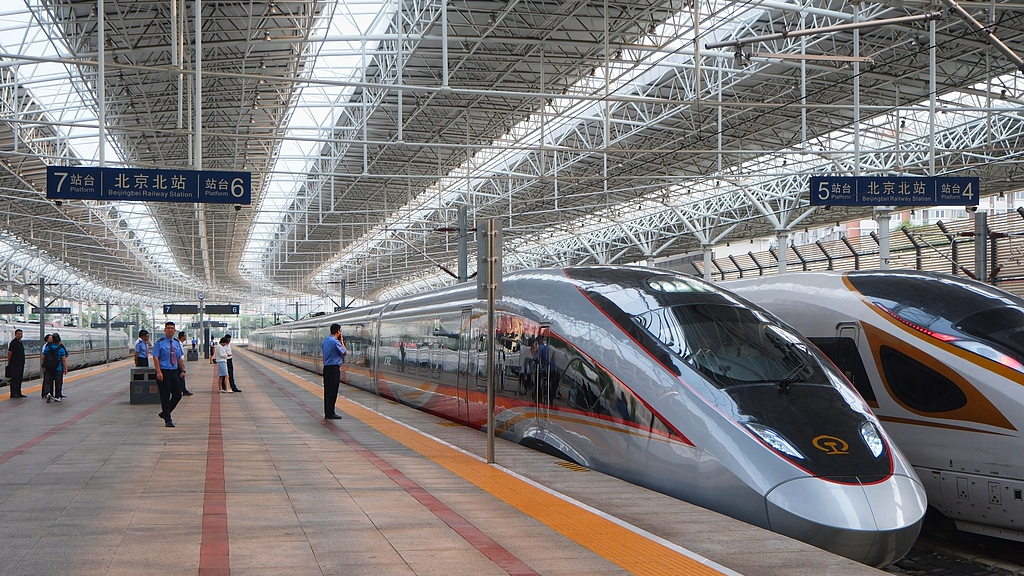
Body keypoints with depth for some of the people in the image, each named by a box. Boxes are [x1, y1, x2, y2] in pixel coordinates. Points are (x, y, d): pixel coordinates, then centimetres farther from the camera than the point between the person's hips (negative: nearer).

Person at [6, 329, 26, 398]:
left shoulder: (21, 342, 15)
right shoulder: (14, 342, -12)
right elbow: (9, 352, -14)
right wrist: (9, 363, -12)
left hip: (21, 363, 9)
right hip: (15, 364, -9)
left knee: (20, 379, 11)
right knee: (14, 379, -6)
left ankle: (18, 393, 17)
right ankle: (13, 393, -4)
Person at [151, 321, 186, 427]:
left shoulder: (177, 343, 13)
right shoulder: (159, 343, -4)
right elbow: (155, 358, -9)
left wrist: (183, 370, 9)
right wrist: (159, 372, -17)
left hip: (175, 372, 6)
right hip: (164, 372, -6)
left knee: (178, 394, 4)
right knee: (165, 396, -1)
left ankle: (165, 413, 22)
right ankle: (168, 420, 5)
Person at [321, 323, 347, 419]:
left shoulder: (325, 340, 12)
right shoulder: (335, 342, -15)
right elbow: (344, 352, -5)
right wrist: (342, 342, 7)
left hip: (326, 367, 9)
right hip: (334, 368, -9)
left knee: (327, 390, 12)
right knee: (333, 391, -5)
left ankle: (327, 412, 17)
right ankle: (330, 413, -4)